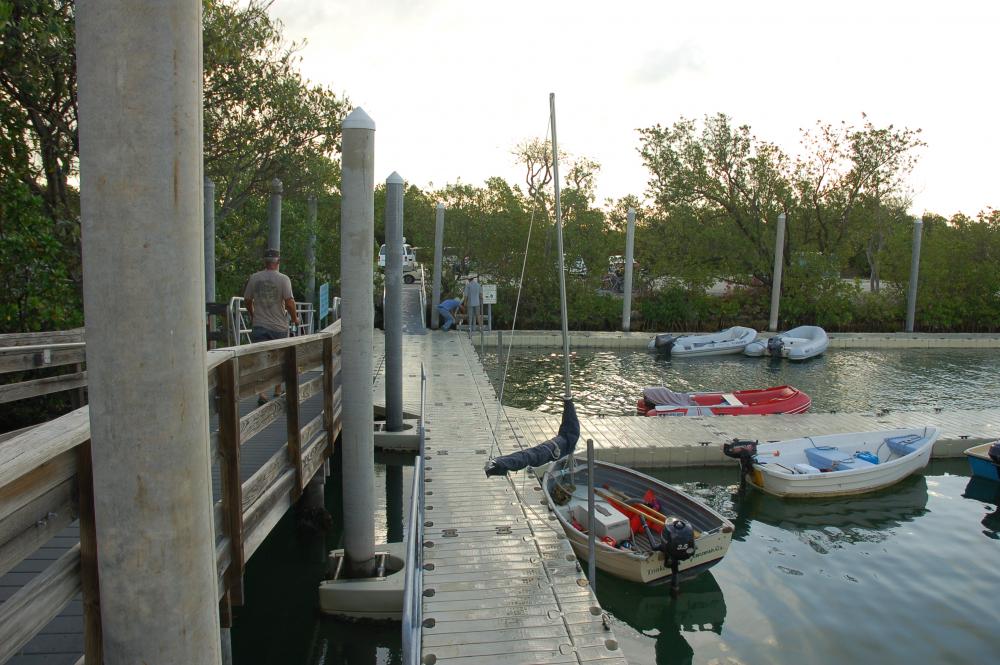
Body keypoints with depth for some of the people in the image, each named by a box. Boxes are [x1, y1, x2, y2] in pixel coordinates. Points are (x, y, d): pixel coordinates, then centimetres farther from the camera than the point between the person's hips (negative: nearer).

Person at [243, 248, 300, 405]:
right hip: (279, 326, -1)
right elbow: (289, 302, -14)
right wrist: (295, 319, 3)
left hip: (259, 326, 2)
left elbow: (247, 300, 12)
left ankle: (261, 393, -10)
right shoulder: (283, 279, -8)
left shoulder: (254, 278, 3)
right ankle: (277, 391, 26)